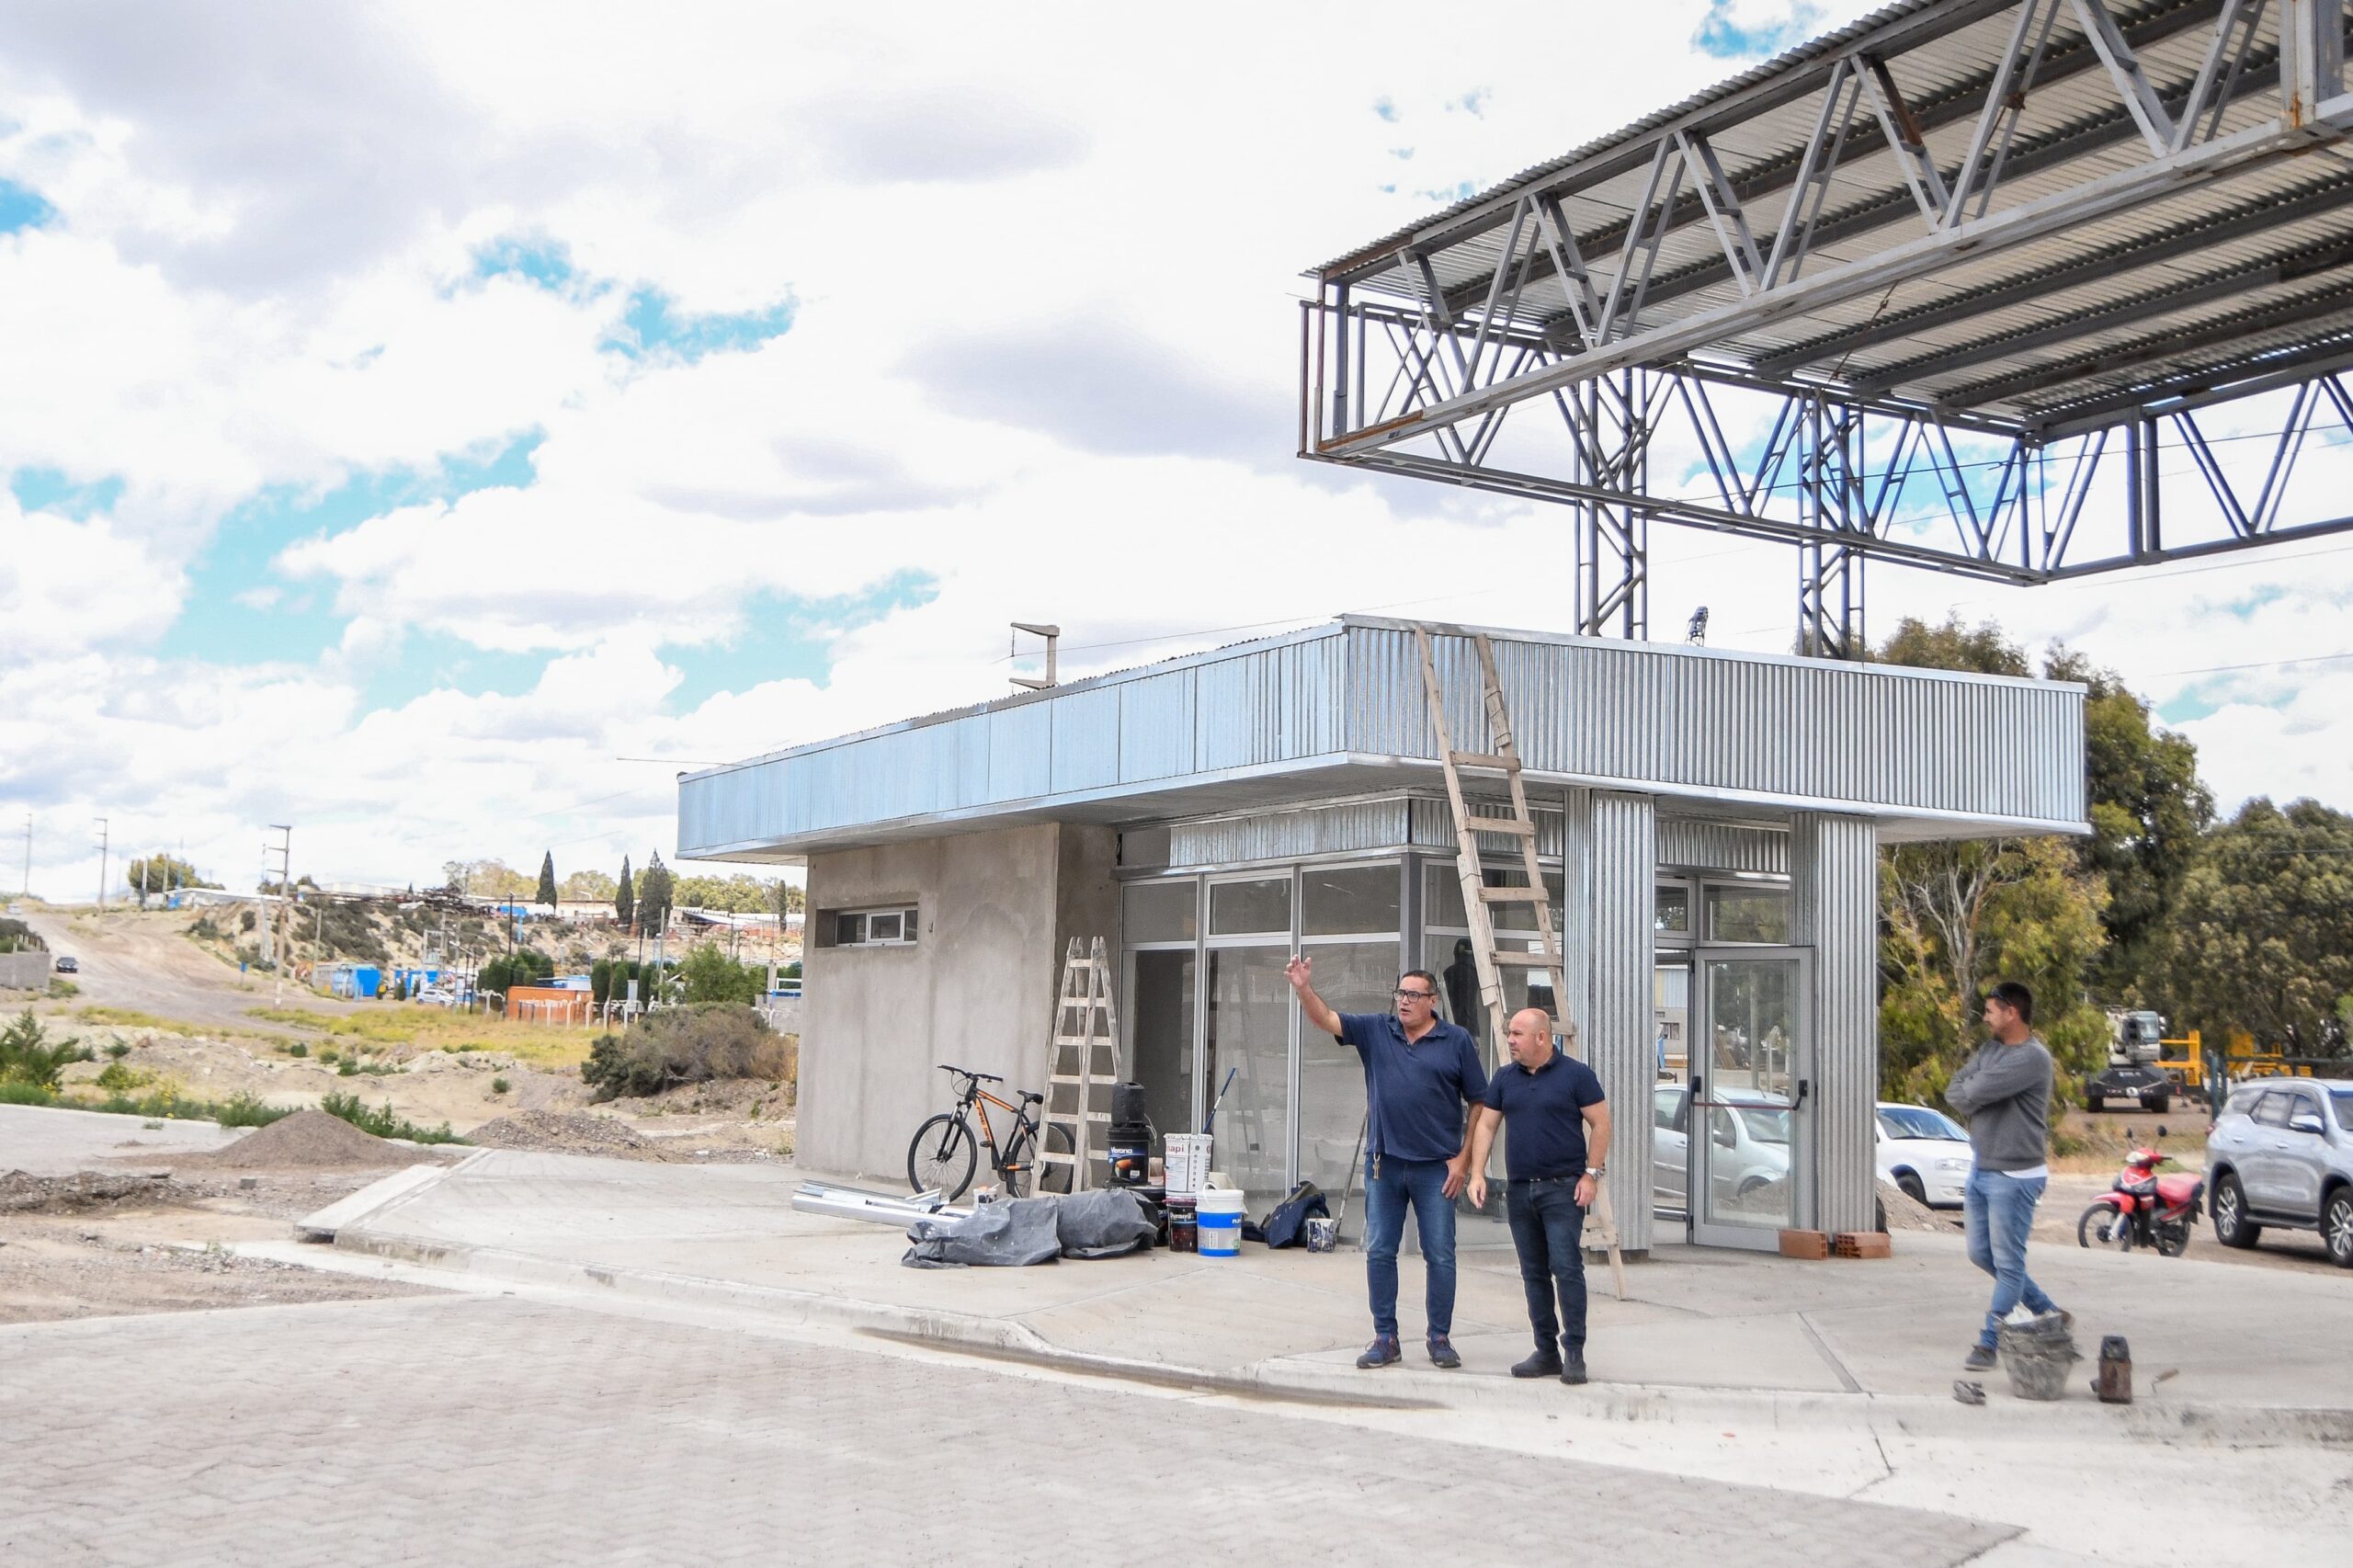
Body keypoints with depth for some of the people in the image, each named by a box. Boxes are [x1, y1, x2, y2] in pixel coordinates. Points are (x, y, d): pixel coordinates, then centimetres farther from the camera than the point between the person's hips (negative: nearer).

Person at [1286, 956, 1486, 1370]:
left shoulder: (1457, 1041, -1)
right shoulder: (1376, 1031, 6)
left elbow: (1480, 1104, 1)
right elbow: (1325, 1019, -3)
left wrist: (1463, 1159, -5)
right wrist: (1303, 988, -22)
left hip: (1435, 1168, -3)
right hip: (1384, 1164, 3)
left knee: (1440, 1256, 2)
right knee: (1379, 1253, 5)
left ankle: (1440, 1339, 13)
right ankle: (1385, 1339, 14)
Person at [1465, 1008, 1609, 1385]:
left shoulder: (1575, 1074, -4)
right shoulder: (1504, 1078, 11)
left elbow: (1600, 1124, -4)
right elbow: (1485, 1125, 11)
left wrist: (1591, 1174, -10)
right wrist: (1477, 1173, 0)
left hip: (1563, 1187, -6)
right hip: (1520, 1190, 6)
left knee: (1567, 1267, -11)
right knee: (1534, 1274, 9)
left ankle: (1574, 1352, -7)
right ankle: (1546, 1351, 16)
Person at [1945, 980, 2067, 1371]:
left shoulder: (2033, 1057, -18)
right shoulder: (1989, 1050, 10)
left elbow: (1974, 1093, -24)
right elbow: (1954, 1091, 5)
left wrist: (1970, 1091, -2)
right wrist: (1975, 1096, -13)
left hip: (2014, 1176, -10)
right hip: (1981, 1170, 10)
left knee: (2007, 1264, -2)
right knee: (1981, 1254, 16)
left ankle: (1989, 1343, 3)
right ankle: (2050, 1314, 28)